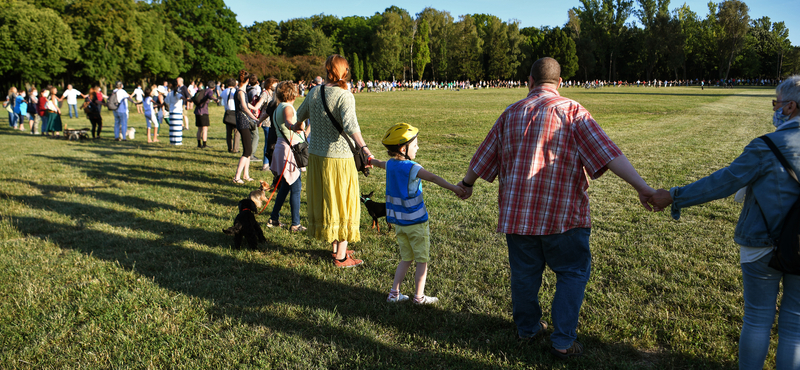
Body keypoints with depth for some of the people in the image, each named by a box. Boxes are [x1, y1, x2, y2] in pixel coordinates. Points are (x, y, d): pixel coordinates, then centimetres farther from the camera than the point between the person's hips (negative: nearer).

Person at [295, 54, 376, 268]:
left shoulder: (314, 92, 4)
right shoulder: (344, 96, -15)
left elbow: (300, 115, 21)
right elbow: (350, 124, -31)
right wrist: (363, 148, -41)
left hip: (316, 156, 6)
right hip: (338, 157, -6)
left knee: (325, 201, 18)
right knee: (343, 205, 6)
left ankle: (334, 246, 31)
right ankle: (341, 256, 13)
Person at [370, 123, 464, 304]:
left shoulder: (390, 164, 3)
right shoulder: (412, 168, -19)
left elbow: (381, 163, 27)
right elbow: (434, 178, -31)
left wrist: (371, 161, 50)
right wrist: (454, 188, -39)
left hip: (398, 222, 7)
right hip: (416, 222, -7)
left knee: (406, 259, 18)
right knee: (422, 260, 7)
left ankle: (394, 293, 19)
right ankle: (419, 296, 13)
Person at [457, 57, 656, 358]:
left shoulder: (511, 113, 7)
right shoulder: (571, 111, -6)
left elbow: (484, 156, 15)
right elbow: (607, 153, -15)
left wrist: (467, 183, 31)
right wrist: (642, 187, -16)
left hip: (517, 211, 4)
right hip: (563, 213, -4)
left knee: (524, 272, 16)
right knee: (572, 273, 10)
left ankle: (527, 327, 34)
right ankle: (563, 342, 11)